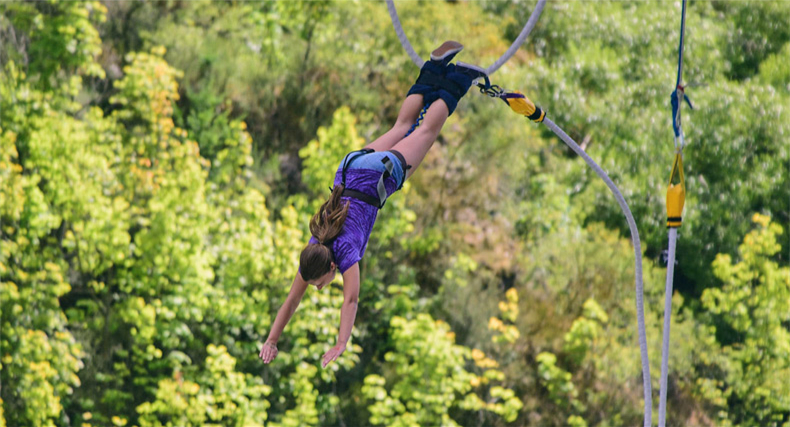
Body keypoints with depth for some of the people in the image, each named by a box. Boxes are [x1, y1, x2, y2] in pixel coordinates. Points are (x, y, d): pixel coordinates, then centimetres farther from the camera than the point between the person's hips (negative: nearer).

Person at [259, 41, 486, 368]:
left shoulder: (346, 251, -34)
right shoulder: (311, 255, -21)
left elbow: (351, 298, -40)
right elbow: (292, 300, -15)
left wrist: (341, 345, -47)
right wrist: (271, 341, -20)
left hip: (383, 172, -4)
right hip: (351, 168, 4)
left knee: (426, 129, 17)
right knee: (402, 126, 26)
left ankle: (458, 78, 34)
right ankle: (435, 67, 44)